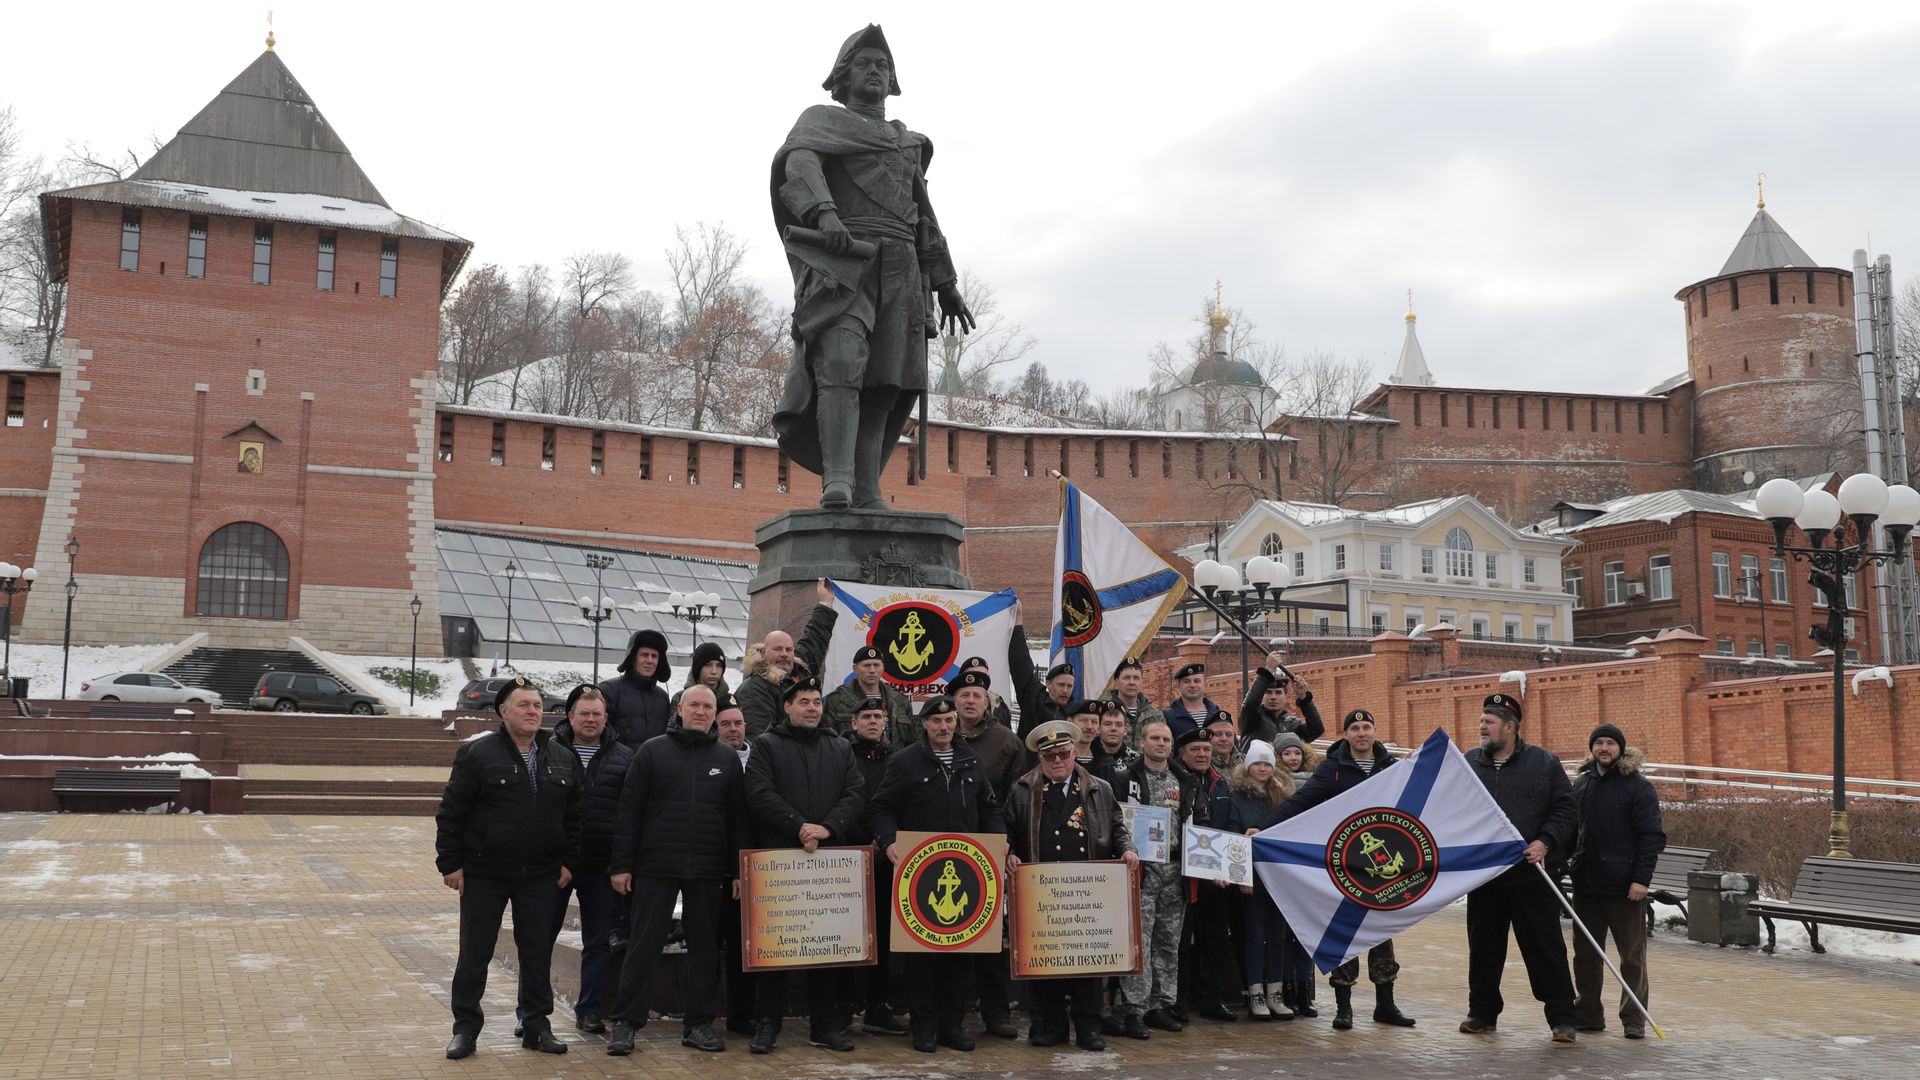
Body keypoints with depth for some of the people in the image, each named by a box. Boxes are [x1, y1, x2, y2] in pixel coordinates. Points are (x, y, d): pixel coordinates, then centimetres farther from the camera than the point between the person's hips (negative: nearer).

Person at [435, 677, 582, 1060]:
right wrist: (451, 863, -9)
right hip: (483, 874, -3)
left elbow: (573, 817, 11)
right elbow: (450, 813, -7)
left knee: (538, 954, 9)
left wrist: (568, 862, 5)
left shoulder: (563, 760, 6)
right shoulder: (476, 754, -8)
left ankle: (537, 1025, 21)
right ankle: (465, 1028, 17)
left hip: (540, 877, 3)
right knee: (474, 954, 5)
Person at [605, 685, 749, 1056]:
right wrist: (621, 864, -5)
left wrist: (738, 870, 4)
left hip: (708, 872, 2)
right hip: (655, 867, -2)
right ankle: (625, 1022, 9)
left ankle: (699, 1023, 16)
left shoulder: (727, 758, 10)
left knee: (705, 946, 7)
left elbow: (738, 817, 9)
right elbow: (629, 810, 0)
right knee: (644, 945, 1)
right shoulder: (652, 750, 3)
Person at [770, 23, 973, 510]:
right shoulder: (820, 122, 13)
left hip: (898, 270, 5)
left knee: (883, 384, -5)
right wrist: (824, 213, -30)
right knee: (842, 361, -23)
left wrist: (946, 285, 20)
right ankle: (837, 484, -33)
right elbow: (798, 166, -9)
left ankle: (865, 495, -9)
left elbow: (924, 219, 29)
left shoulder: (908, 143, 31)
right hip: (840, 260, -5)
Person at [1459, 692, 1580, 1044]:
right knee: (1484, 947, 10)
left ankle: (1561, 1017, 8)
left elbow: (1566, 809, 0)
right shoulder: (1468, 763, 8)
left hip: (1531, 874, -3)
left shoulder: (1543, 763, 1)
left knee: (1546, 947, 0)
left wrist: (1545, 842, -12)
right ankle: (1482, 1012, 22)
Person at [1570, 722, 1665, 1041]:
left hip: (1625, 887, -5)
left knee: (1632, 955, 3)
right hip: (1585, 884, 5)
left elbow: (1653, 836, -9)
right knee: (1585, 954, 10)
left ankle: (1634, 1020, 10)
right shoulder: (1580, 784, 11)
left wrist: (1641, 879, -16)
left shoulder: (1638, 786, -4)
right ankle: (1588, 1015, 20)